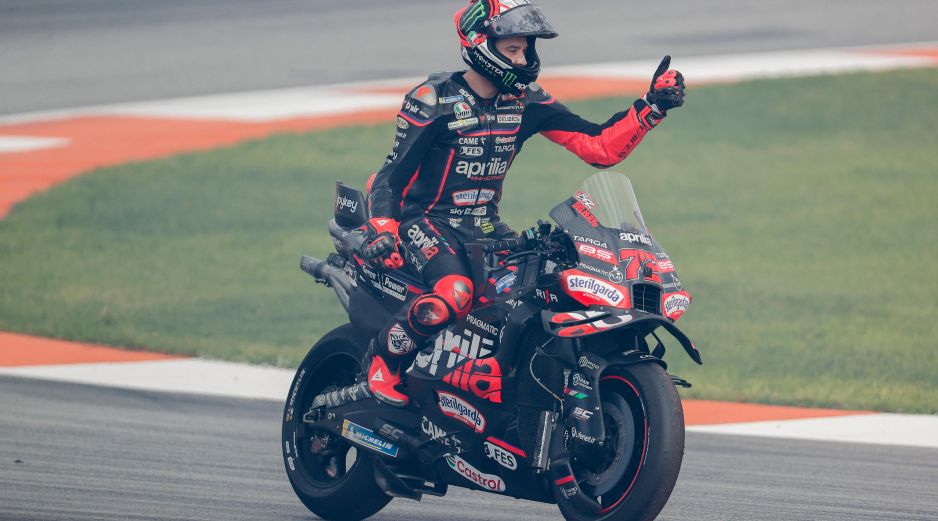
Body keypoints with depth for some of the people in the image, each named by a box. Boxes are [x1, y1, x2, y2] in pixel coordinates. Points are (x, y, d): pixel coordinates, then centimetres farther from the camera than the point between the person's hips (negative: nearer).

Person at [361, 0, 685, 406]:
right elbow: (393, 173, -13)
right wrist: (380, 232, -30)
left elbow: (600, 147, 0)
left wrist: (651, 107, -12)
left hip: (486, 227, 6)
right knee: (453, 293, -35)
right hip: (427, 222, -6)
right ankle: (383, 360, -12)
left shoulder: (526, 103, 3)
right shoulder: (433, 101, -12)